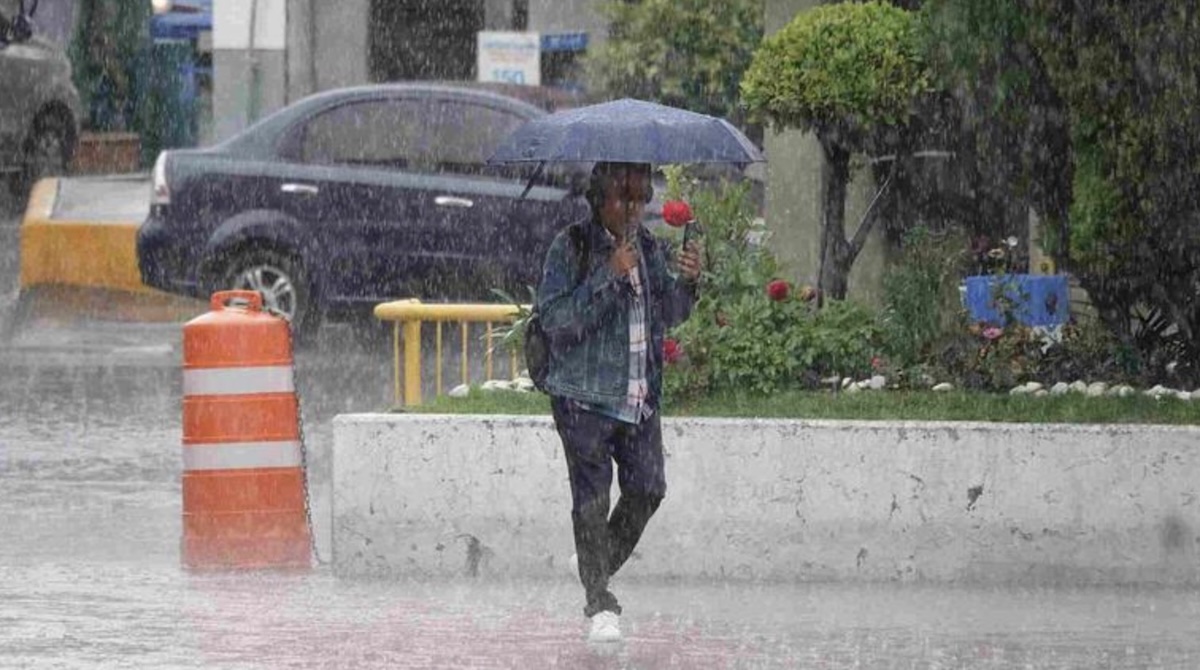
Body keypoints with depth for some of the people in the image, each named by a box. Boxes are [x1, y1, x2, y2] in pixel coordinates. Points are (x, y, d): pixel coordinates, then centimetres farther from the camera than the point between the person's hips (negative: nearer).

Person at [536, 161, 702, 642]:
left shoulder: (650, 248, 11)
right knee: (592, 494, -5)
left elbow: (668, 316, 16)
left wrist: (686, 282, -5)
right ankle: (600, 604, 0)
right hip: (585, 393, -6)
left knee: (647, 488, 2)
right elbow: (555, 318, -17)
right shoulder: (571, 248, -8)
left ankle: (598, 563, 28)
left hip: (640, 396, 6)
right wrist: (609, 277, -23)